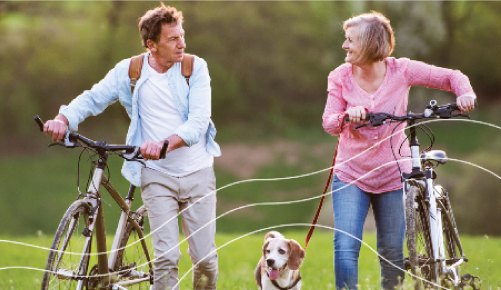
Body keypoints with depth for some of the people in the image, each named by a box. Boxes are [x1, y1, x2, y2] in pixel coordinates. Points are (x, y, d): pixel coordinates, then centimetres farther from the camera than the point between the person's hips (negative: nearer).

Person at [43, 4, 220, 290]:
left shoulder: (195, 68, -7)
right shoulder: (128, 71, -3)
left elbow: (198, 121, -17)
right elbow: (93, 99, 1)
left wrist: (166, 143, -36)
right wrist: (63, 119, -21)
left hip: (197, 172, 0)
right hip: (157, 174, 0)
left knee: (205, 257, 3)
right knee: (166, 256, -10)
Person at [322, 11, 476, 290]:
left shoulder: (401, 71, -8)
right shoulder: (341, 77, -4)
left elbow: (451, 77, -3)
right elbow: (329, 123, -10)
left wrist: (465, 93, -25)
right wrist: (347, 115, -32)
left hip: (392, 175, 0)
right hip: (351, 175, 0)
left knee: (392, 254, 6)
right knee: (346, 247, -13)